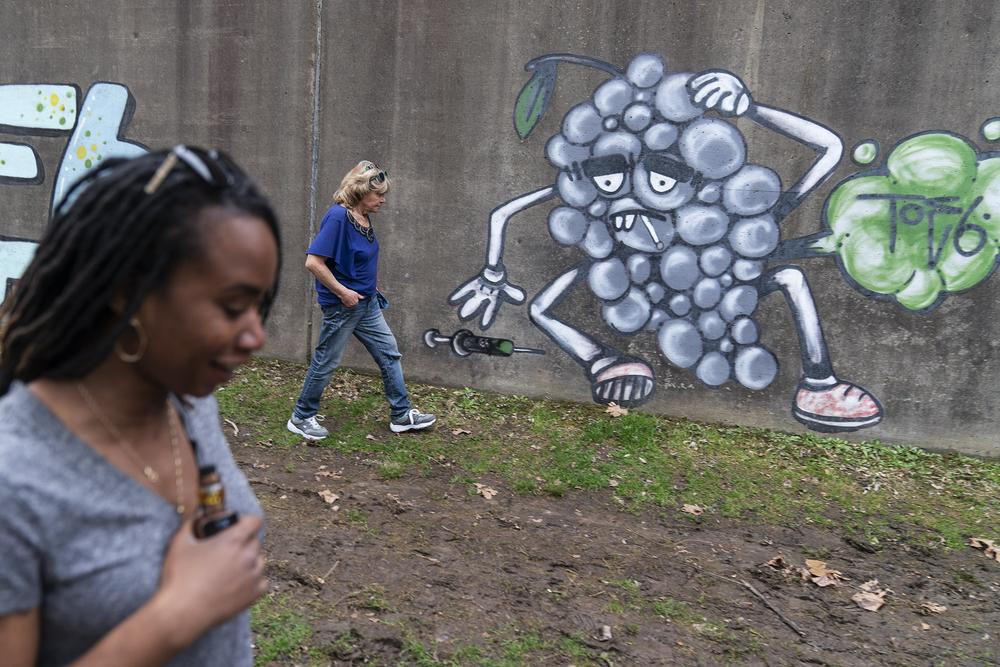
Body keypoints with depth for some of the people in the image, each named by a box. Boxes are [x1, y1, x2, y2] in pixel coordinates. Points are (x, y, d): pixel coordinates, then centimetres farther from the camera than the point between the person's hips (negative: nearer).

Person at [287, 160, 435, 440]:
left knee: (389, 353, 11)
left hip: (367, 303, 9)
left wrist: (372, 286, 14)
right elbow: (313, 262, -25)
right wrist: (343, 292, -21)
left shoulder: (365, 217, 6)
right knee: (326, 361, 5)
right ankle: (301, 418, 22)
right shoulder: (338, 217, -21)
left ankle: (402, 415, 22)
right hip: (342, 305, -9)